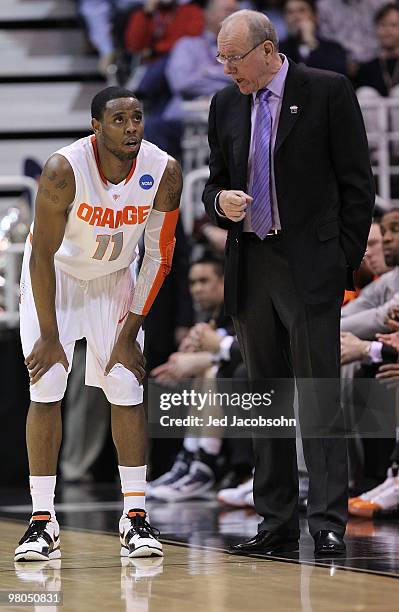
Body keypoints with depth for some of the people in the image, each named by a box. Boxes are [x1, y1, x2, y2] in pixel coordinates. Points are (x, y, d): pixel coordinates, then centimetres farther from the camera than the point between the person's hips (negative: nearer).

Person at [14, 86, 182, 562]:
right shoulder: (64, 170, -31)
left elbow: (158, 256, -11)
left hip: (114, 278, 3)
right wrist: (50, 336, -18)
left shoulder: (163, 172, -22)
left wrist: (130, 331, -10)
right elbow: (42, 254, -22)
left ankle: (135, 516, 2)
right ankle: (42, 521, -4)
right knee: (46, 390, -9)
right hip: (55, 274, -2)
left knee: (126, 390, -4)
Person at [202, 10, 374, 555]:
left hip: (310, 267, -5)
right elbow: (214, 185, 18)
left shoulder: (328, 91, -3)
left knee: (319, 395, -9)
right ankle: (277, 524, 12)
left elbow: (357, 184, -2)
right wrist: (222, 201, -6)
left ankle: (328, 521, -10)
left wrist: (344, 262, -6)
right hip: (250, 269, 5)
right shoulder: (225, 105, 12)